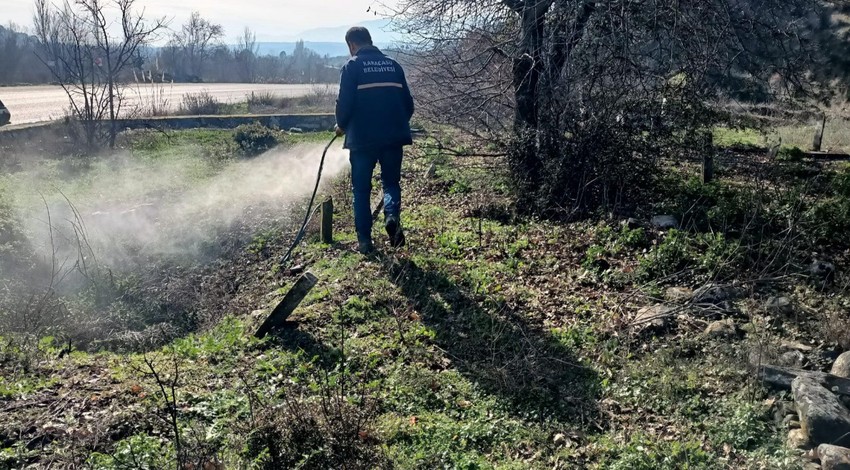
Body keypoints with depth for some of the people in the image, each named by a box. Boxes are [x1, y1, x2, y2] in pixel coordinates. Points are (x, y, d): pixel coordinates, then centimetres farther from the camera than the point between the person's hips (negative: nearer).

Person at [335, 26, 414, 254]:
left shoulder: (352, 66, -2)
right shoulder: (392, 65, 11)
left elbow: (345, 103, -9)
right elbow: (408, 103, 11)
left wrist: (342, 126, 10)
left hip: (363, 138, -3)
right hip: (393, 137, 3)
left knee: (361, 190, 8)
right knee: (391, 182, 17)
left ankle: (364, 240, 9)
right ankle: (392, 216, -12)